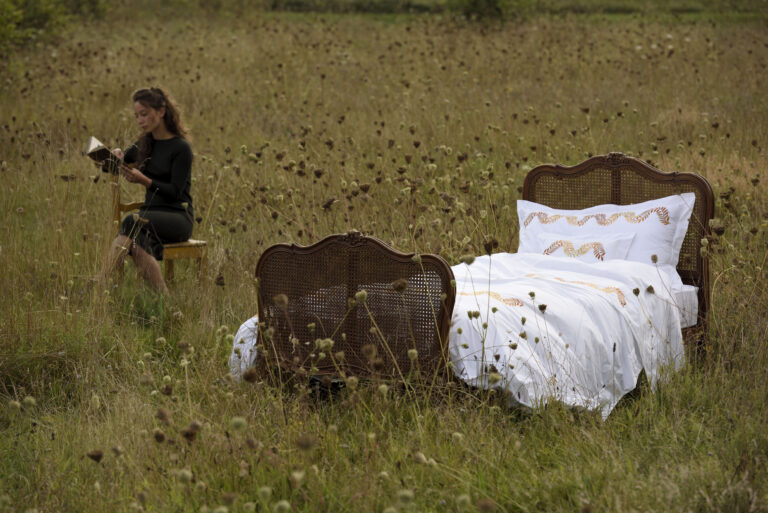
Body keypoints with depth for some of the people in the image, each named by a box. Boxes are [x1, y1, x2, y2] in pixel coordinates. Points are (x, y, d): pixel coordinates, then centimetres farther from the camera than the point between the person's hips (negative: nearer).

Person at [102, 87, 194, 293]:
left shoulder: (181, 147, -6)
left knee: (132, 221, -35)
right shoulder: (146, 143, 14)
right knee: (138, 246, -32)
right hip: (151, 212, 5)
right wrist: (116, 156, 1)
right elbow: (117, 167, 26)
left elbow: (175, 192, -11)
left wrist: (143, 180, -24)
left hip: (178, 217, -5)